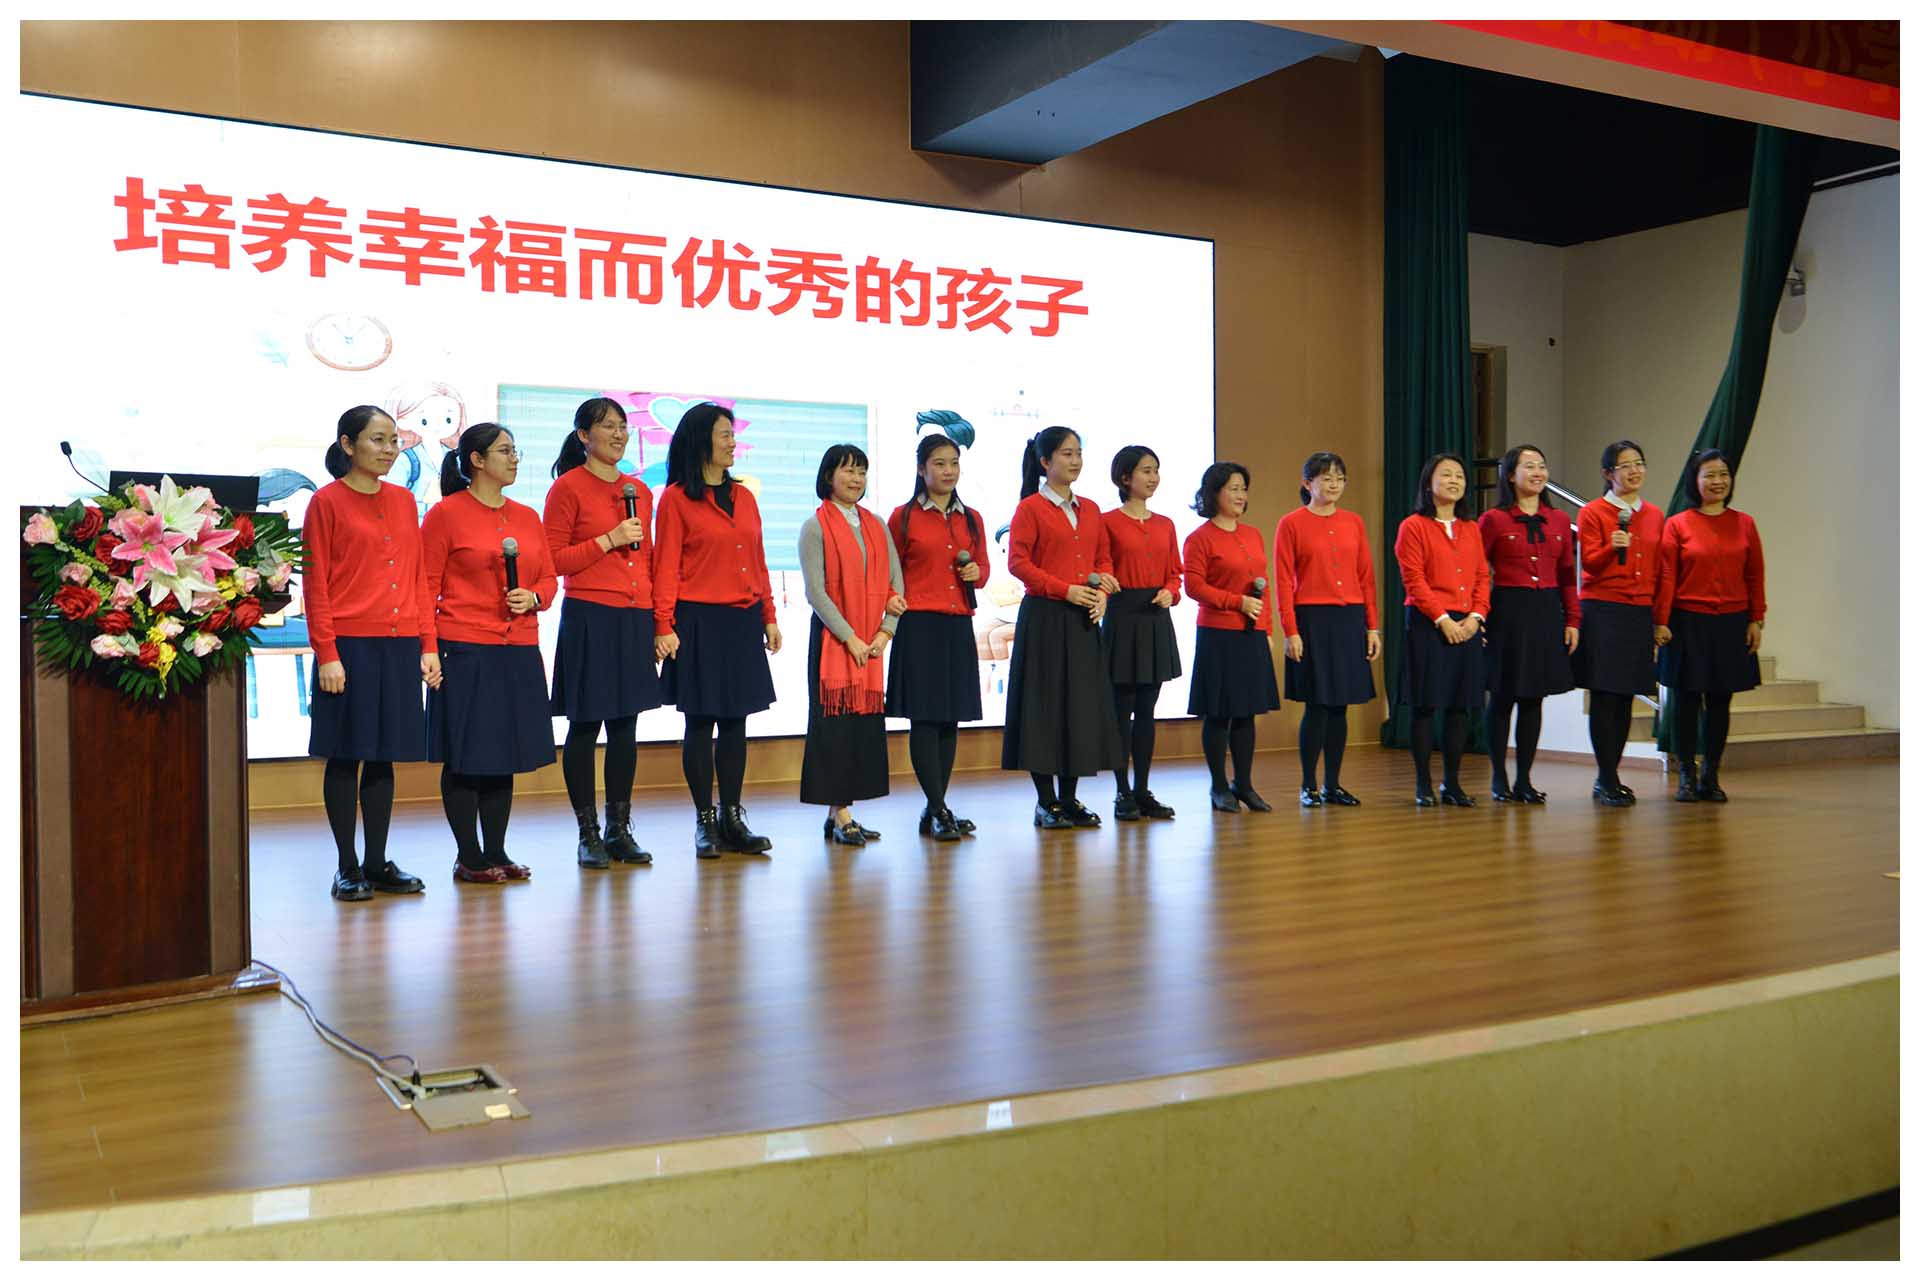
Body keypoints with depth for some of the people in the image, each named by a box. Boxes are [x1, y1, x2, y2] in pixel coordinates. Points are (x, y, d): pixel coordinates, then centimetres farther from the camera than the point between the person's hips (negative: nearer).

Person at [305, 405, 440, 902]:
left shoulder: (403, 500, 12)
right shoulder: (327, 502, -3)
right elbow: (315, 584, -6)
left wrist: (428, 645, 7)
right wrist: (326, 653, -12)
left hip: (401, 646, 5)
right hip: (350, 646, -5)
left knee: (384, 755, 10)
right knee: (346, 755, 2)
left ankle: (378, 862, 18)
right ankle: (347, 867, 11)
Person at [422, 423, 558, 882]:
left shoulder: (527, 517, 12)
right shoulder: (445, 514, -4)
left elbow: (548, 577, 16)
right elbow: (427, 585, -5)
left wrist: (532, 598, -5)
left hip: (519, 652, 6)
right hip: (464, 650, -5)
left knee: (505, 756, 11)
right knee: (464, 757, 2)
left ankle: (496, 851, 22)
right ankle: (468, 857, 12)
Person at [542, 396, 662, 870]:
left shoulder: (639, 490, 13)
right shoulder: (568, 488, -3)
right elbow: (554, 560, -7)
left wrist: (658, 618, 12)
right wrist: (609, 540, -15)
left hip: (635, 618, 5)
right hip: (589, 616, -5)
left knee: (626, 724, 9)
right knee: (585, 724, 0)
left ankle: (619, 829, 17)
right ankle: (588, 833, 10)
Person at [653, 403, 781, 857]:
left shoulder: (744, 497, 13)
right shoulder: (676, 499, -3)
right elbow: (666, 567, -7)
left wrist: (769, 617, 11)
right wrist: (664, 626, -13)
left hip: (743, 622, 5)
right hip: (698, 621, -5)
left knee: (735, 721, 8)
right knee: (701, 721, 0)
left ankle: (733, 818, 14)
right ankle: (705, 821, 8)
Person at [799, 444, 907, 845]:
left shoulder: (876, 525, 13)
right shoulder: (816, 527, -3)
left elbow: (895, 584, 9)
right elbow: (816, 591, -9)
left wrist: (885, 632, -4)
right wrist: (850, 638, -13)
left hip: (872, 642, 5)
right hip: (832, 638, -5)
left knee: (867, 720, 4)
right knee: (836, 722, -5)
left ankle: (842, 811, 10)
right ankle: (840, 816, -3)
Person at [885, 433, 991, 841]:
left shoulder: (971, 519, 12)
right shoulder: (904, 516, -1)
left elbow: (983, 565, 19)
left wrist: (977, 572, -2)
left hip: (959, 625, 5)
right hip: (918, 625, -5)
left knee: (950, 718, 8)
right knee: (924, 717, -5)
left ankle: (936, 810, 16)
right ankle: (938, 810, -1)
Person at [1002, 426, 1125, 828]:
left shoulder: (1090, 510, 14)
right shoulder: (1030, 508, -4)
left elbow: (1105, 560, 17)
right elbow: (1017, 562, -11)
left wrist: (1102, 594, -2)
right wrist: (1065, 590, -17)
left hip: (1082, 619, 6)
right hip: (1043, 616, -6)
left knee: (1083, 703, 6)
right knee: (1044, 704, -2)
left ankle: (1070, 799, 16)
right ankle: (1046, 802, 6)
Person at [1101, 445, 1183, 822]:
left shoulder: (1165, 525, 12)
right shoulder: (1108, 521, -5)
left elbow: (1174, 573, 15)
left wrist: (1169, 592, -5)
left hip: (1156, 619, 5)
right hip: (1122, 617, -5)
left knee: (1147, 710, 9)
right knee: (1122, 709, -1)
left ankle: (1143, 790, 15)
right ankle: (1123, 793, 5)